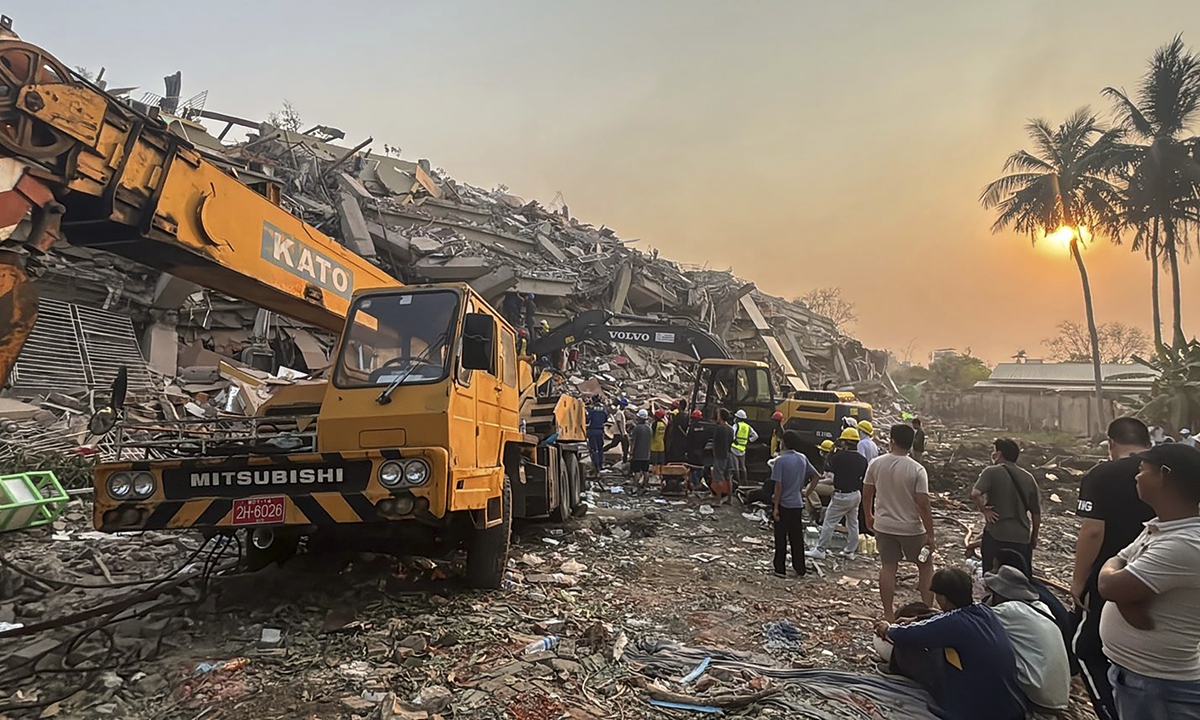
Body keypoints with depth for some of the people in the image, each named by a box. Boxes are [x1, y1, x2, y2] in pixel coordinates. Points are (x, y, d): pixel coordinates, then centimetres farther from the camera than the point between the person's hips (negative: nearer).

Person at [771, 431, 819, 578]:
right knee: (797, 538, 14)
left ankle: (780, 569, 10)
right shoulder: (802, 458, 2)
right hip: (798, 504, 5)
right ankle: (800, 569, 20)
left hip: (784, 504, -5)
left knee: (781, 538, 5)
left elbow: (778, 486, -16)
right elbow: (816, 476, 8)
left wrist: (776, 507, -12)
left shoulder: (780, 460, -16)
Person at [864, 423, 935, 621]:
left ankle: (888, 615, 13)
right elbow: (923, 504, -17)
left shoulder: (876, 464, -6)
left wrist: (869, 516, 19)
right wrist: (930, 536, -10)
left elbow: (867, 494, 2)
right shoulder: (917, 469, -16)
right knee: (925, 566, 16)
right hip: (912, 528, -3)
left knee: (888, 567, 10)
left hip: (884, 525, 3)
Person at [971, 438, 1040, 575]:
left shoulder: (992, 472, -8)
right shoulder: (1028, 477, 8)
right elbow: (1036, 512, 12)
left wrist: (984, 511, -9)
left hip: (996, 535, -4)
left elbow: (975, 494, -25)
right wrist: (1034, 537, 22)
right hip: (1023, 538, 4)